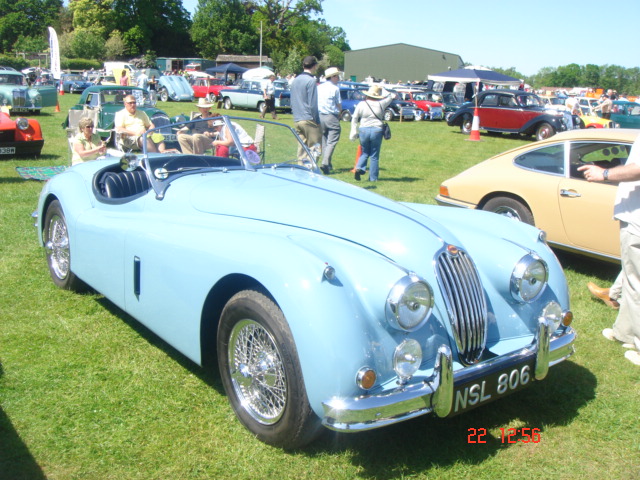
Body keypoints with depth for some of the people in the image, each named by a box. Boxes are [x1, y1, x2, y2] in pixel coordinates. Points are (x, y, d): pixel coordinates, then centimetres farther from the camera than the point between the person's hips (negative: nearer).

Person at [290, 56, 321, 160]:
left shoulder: (295, 80, 13)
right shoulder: (311, 81, -11)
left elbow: (292, 102, 17)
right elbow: (313, 104, -14)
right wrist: (317, 121, -9)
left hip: (297, 120, 8)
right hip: (308, 120, -8)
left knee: (302, 146, 12)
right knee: (314, 148, -3)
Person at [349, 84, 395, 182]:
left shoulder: (361, 104, -1)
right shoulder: (381, 104, -3)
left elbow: (354, 119, 3)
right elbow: (391, 96, 14)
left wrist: (353, 132, 9)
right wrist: (381, 91, 18)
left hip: (363, 130, 1)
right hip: (377, 130, -1)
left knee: (365, 153, 19)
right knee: (374, 155, 8)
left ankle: (359, 168, -5)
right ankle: (373, 177, 10)